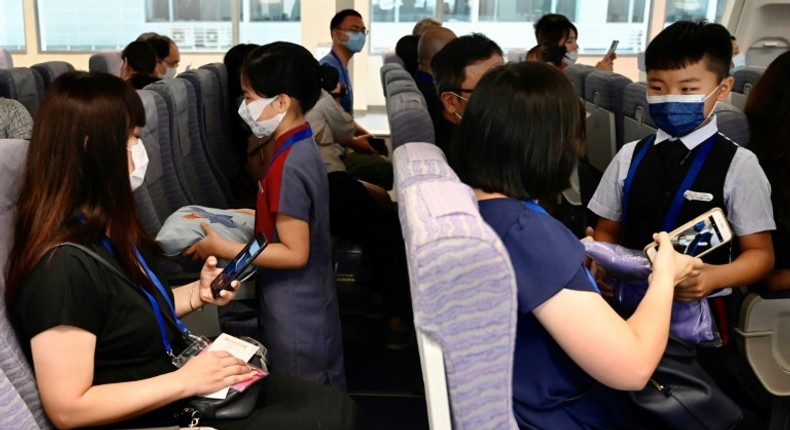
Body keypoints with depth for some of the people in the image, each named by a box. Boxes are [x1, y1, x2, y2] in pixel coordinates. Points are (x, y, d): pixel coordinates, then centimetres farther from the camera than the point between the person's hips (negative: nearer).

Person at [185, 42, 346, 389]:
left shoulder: (288, 166, -25)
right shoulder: (301, 147, 3)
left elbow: (294, 253, -23)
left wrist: (224, 249, -20)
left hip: (295, 319, -9)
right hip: (312, 308, 9)